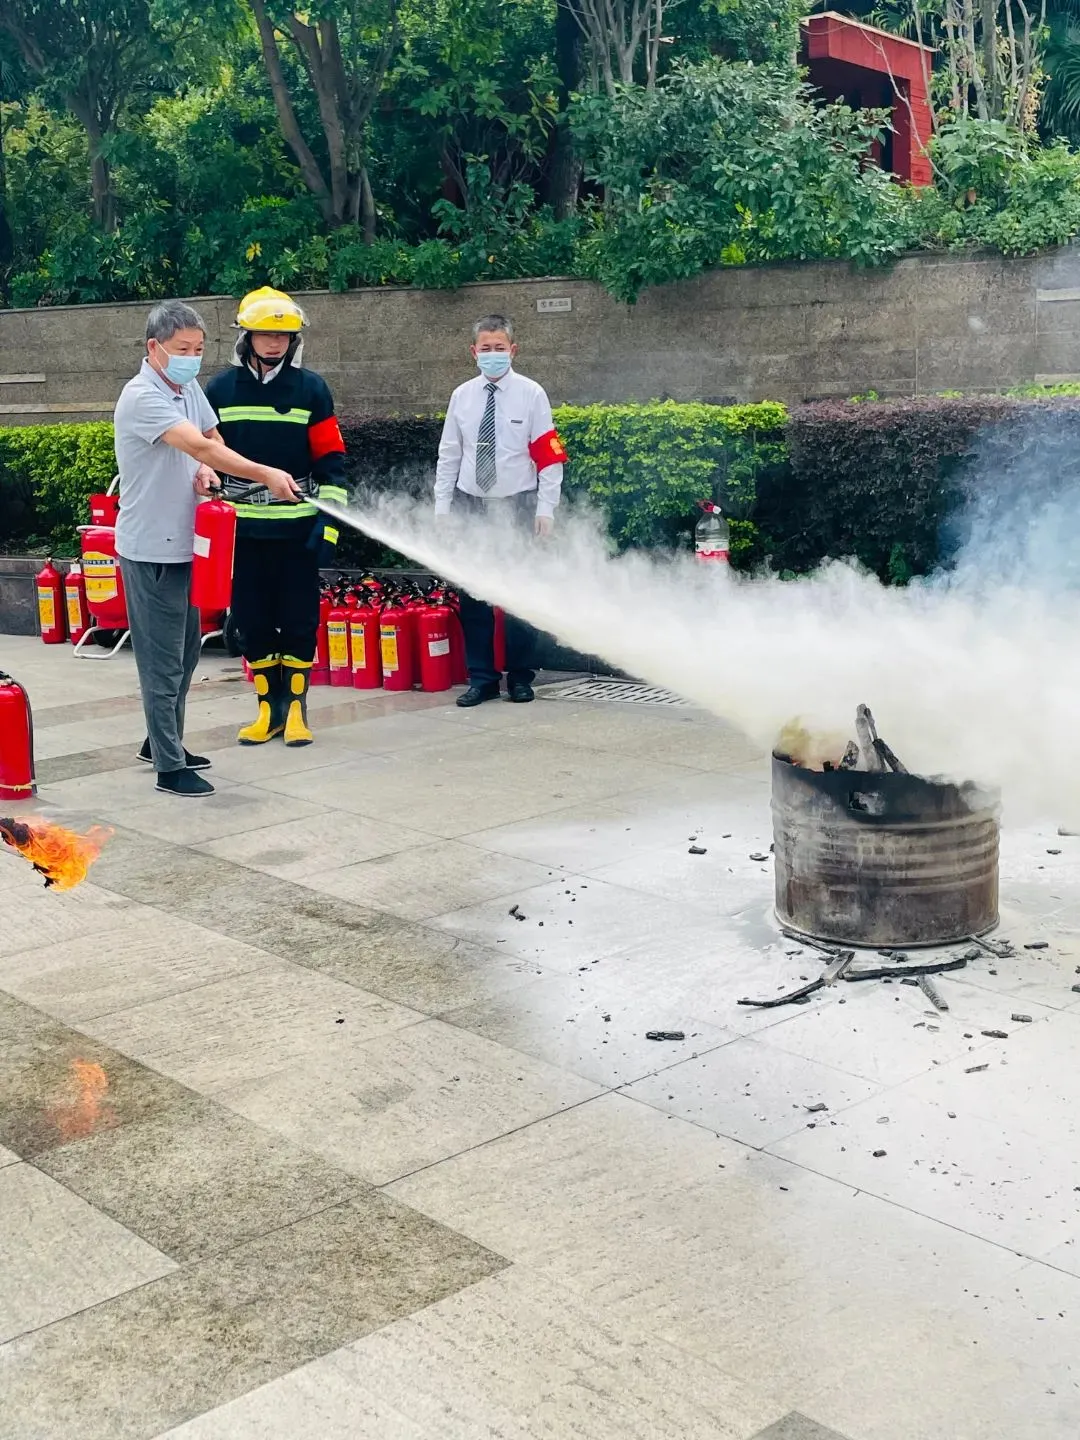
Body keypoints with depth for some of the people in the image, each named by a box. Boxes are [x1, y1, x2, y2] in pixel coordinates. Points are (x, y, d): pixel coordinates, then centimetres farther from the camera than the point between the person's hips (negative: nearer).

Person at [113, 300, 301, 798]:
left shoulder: (189, 388, 8)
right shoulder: (142, 397, -19)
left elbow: (211, 439, 22)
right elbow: (199, 447, -31)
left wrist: (204, 469, -1)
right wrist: (265, 474, -37)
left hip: (185, 544, 9)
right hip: (150, 548, -9)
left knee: (185, 653, 17)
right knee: (163, 660, -4)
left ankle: (162, 741, 32)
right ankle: (169, 767, 2)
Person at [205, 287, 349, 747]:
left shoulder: (311, 389, 0)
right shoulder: (220, 390, 5)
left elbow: (331, 460, 0)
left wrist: (328, 521, -7)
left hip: (297, 527, -2)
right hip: (241, 528, 2)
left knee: (299, 620, 2)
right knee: (252, 620, 7)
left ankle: (296, 708, 13)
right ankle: (269, 708, 17)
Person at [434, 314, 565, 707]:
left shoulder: (531, 395, -3)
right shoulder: (462, 396, 5)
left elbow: (549, 457, -5)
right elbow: (449, 456, 9)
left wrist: (546, 509, -10)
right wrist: (442, 507, 5)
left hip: (517, 506, -3)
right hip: (471, 505, 3)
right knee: (473, 596, 5)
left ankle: (520, 678, 17)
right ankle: (482, 678, 15)